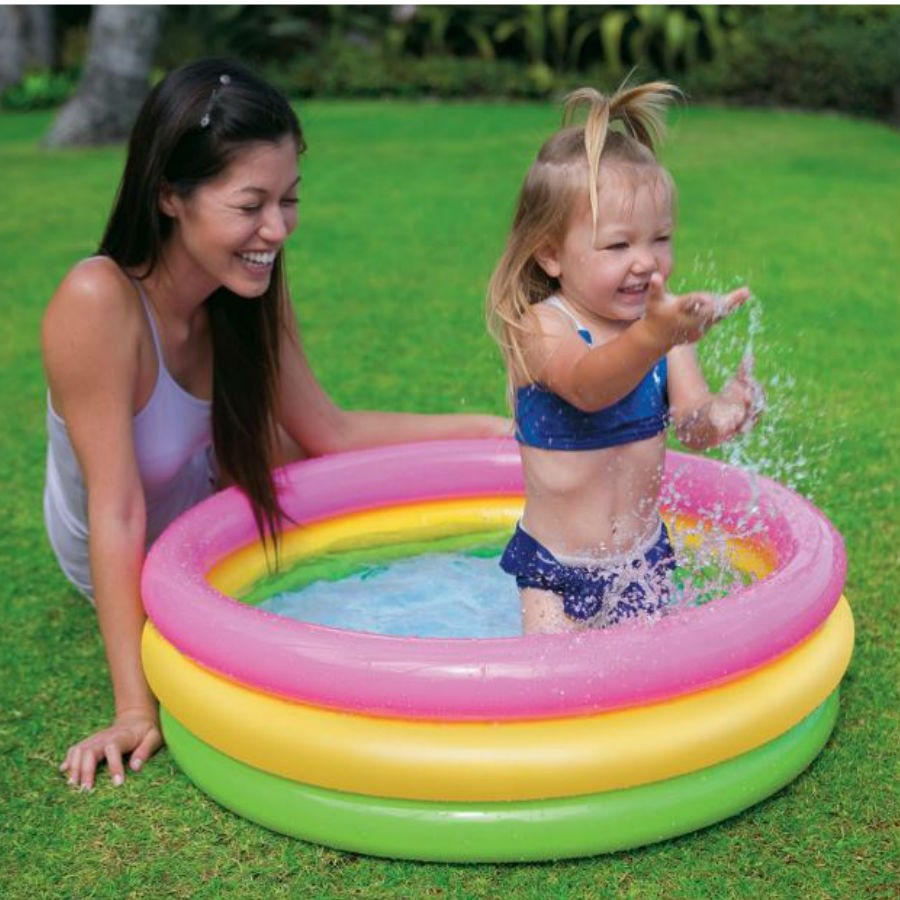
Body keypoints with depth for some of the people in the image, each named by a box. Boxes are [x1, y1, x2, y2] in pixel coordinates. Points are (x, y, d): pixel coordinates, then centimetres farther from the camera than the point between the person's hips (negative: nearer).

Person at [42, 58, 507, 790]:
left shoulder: (249, 283, -18)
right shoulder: (99, 304, -37)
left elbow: (328, 431, -7)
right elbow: (117, 514, -34)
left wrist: (490, 428, -9)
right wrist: (137, 708, -32)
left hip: (205, 506, 5)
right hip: (137, 574, -5)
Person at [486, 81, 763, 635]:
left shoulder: (664, 319, -6)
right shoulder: (539, 326, -20)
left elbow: (690, 425, -12)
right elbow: (587, 386, -41)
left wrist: (720, 414, -36)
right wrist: (653, 337, -60)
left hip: (644, 563, 4)